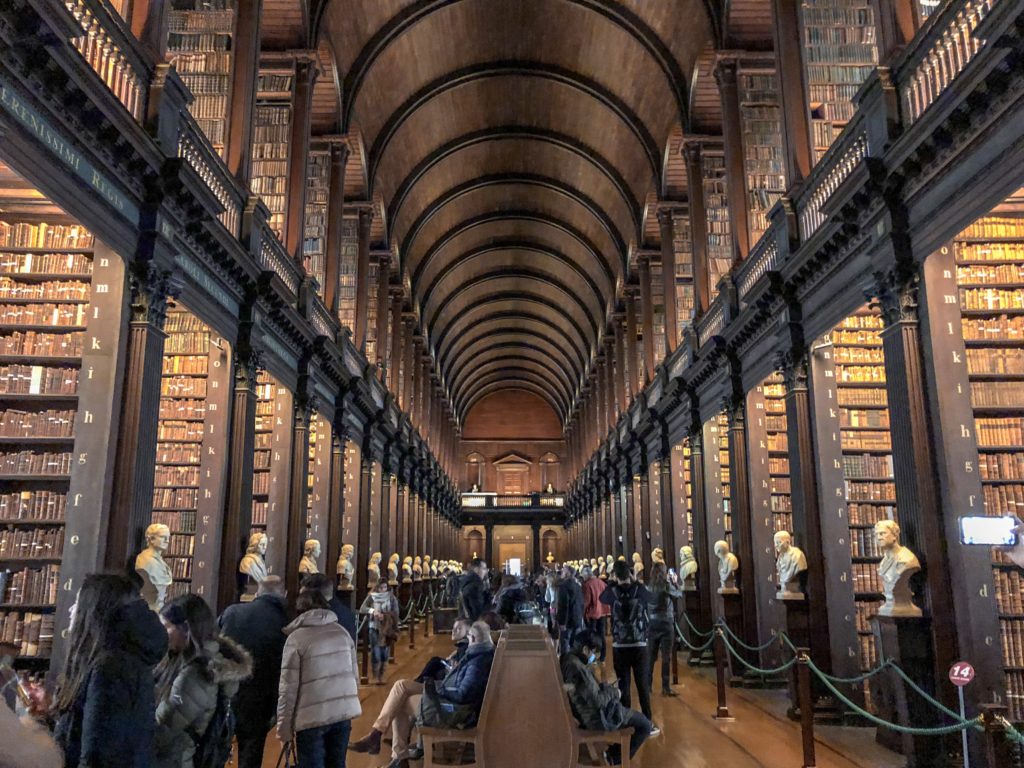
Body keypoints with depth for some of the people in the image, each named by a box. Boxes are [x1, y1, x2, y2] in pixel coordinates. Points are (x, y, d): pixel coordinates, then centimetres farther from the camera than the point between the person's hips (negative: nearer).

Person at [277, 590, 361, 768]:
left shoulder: (296, 638, -6)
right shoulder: (342, 632, 7)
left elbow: (288, 687, -8)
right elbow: (354, 675, 11)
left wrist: (284, 726, 0)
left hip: (313, 716, -5)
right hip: (344, 712, 5)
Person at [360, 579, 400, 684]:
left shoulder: (391, 597, -1)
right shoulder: (371, 596, -3)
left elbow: (395, 613, -5)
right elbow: (362, 609, -10)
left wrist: (385, 616, -23)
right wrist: (372, 610, -28)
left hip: (387, 629, 1)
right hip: (374, 628, -1)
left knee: (385, 652, 5)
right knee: (376, 653, -3)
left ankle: (381, 675, 19)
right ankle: (376, 677, 6)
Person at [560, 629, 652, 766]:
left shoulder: (567, 659, -1)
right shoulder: (578, 668, -31)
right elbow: (597, 701, -27)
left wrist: (605, 687, 4)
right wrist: (614, 692, -10)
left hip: (585, 712, 10)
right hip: (598, 718, -10)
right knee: (645, 725, 4)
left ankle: (614, 751, 34)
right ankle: (616, 760, 17)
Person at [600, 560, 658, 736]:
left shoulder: (613, 592, -5)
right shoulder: (639, 589, -6)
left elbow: (602, 598, 17)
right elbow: (650, 598, 16)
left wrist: (611, 582, 19)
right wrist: (635, 582, 15)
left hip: (619, 646, 0)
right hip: (639, 645, 0)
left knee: (623, 684, 6)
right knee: (643, 684, 4)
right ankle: (648, 722, 6)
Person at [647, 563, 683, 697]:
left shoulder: (649, 587, 1)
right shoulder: (666, 585, -11)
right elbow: (679, 594, 6)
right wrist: (675, 582, 21)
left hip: (652, 624, 5)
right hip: (666, 624, -4)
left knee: (651, 656, 11)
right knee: (666, 657, 2)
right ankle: (665, 687, 3)